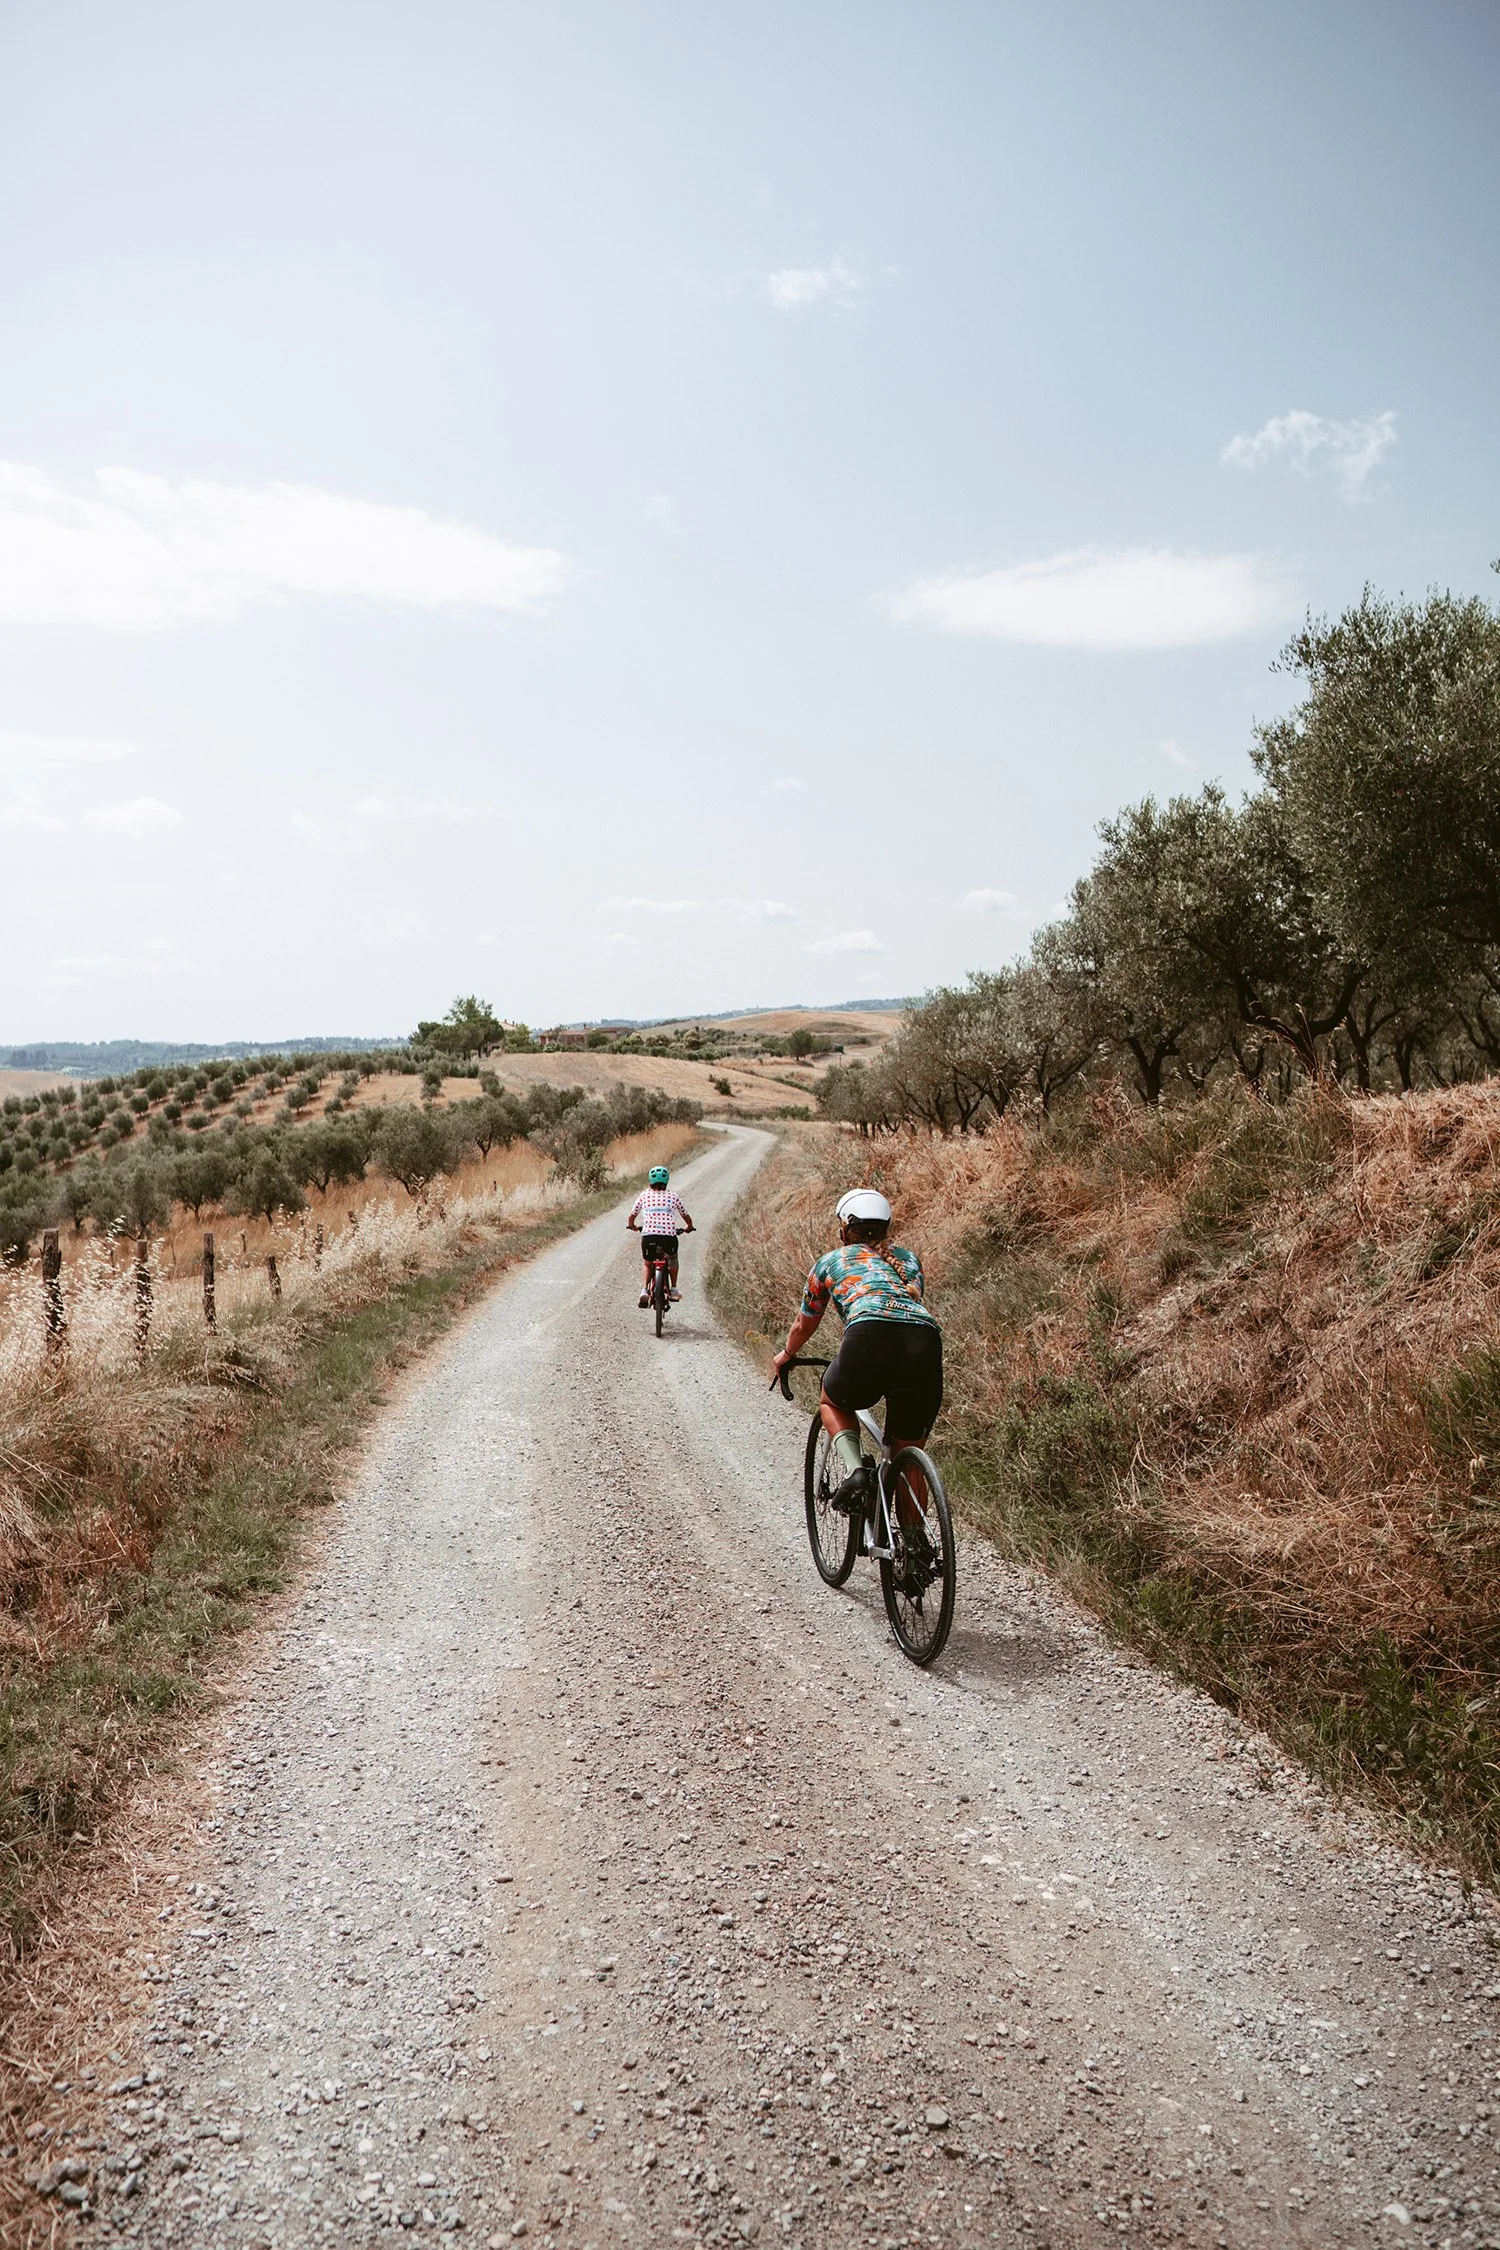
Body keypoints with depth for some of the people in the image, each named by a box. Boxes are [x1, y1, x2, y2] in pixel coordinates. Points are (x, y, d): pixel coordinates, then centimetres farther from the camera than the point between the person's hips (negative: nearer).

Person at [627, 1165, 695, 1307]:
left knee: (648, 1265, 26)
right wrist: (688, 1228, 46)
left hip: (648, 1236, 0)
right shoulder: (673, 1196, 17)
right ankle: (674, 1290, 29)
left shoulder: (644, 1195, 17)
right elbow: (687, 1218, 25)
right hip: (669, 1236, 0)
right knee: (673, 1259, 33)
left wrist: (633, 1226, 43)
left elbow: (631, 1218, 22)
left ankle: (644, 1291, 4)